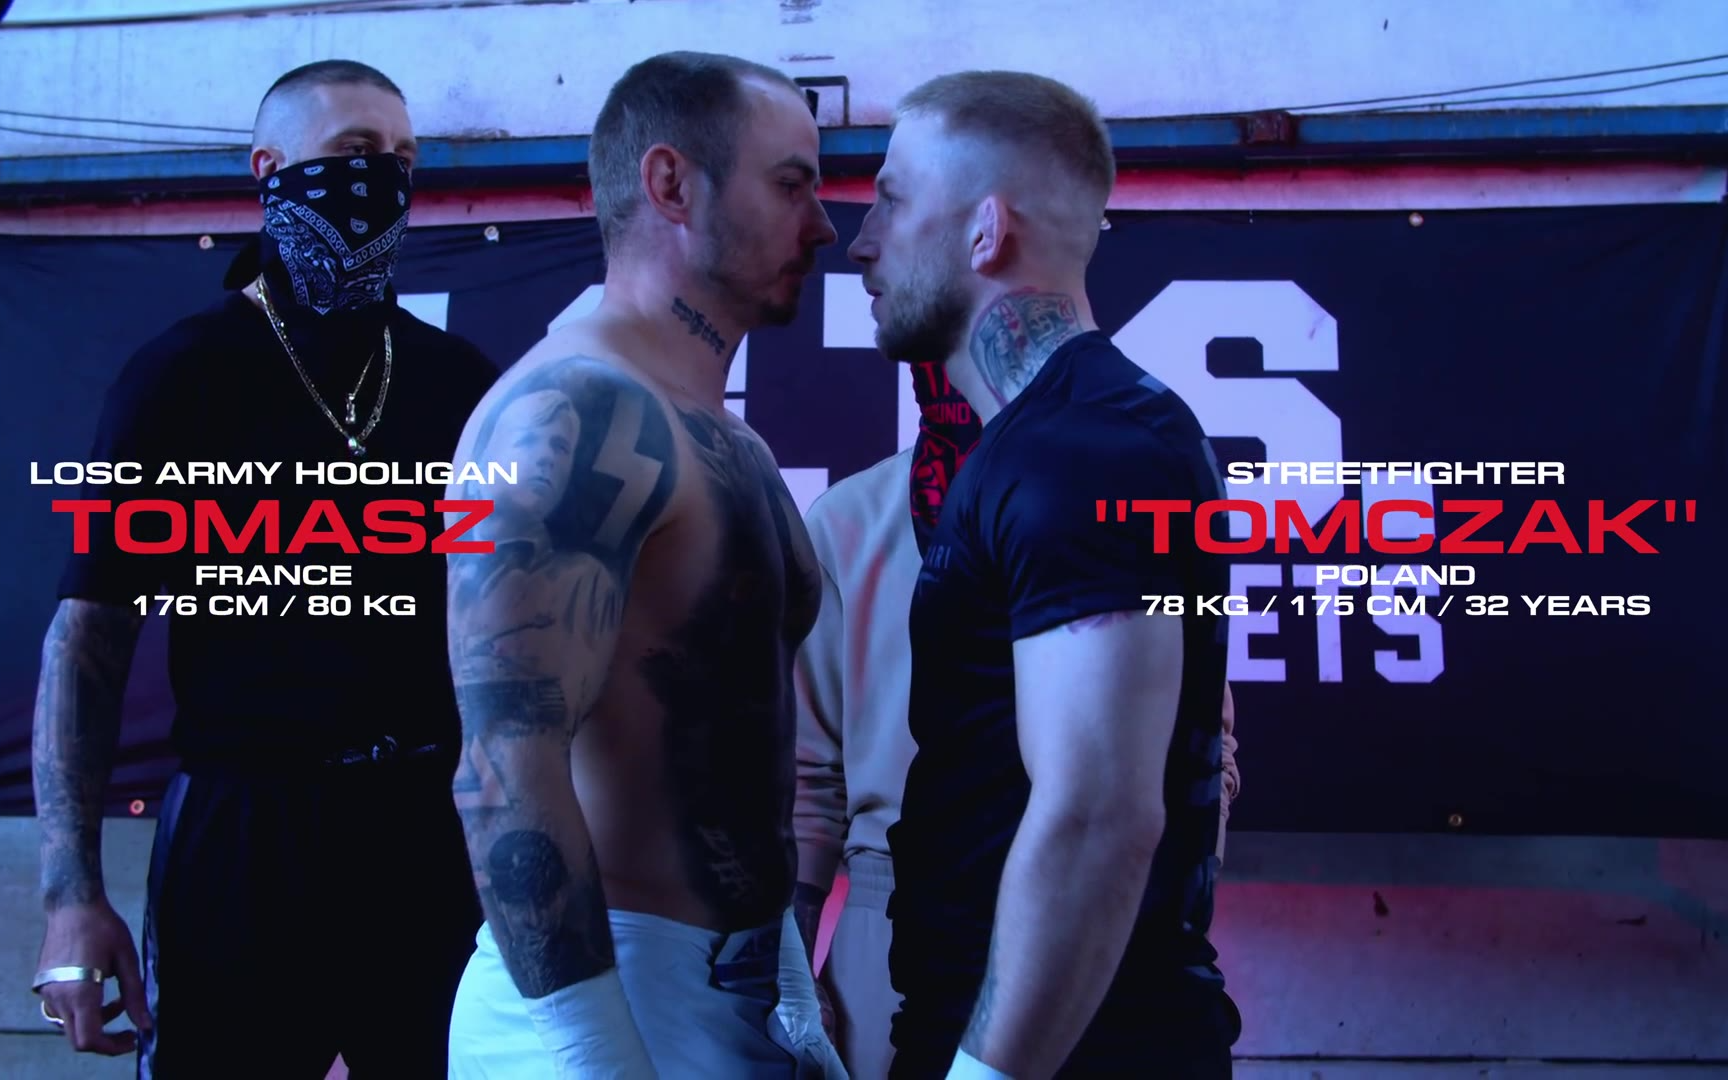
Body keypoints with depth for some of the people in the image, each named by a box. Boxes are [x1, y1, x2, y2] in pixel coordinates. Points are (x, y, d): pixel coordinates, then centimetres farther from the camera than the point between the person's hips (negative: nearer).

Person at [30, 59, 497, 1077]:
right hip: (247, 833, -3)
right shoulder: (184, 373, -2)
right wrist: (73, 890, -13)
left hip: (441, 831, 3)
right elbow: (91, 630, -5)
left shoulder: (461, 379, 7)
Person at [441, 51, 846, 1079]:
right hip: (609, 995, -9)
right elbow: (507, 772, -25)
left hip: (750, 984, 9)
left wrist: (792, 986, 18)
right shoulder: (577, 411, -18)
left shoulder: (722, 438, 12)